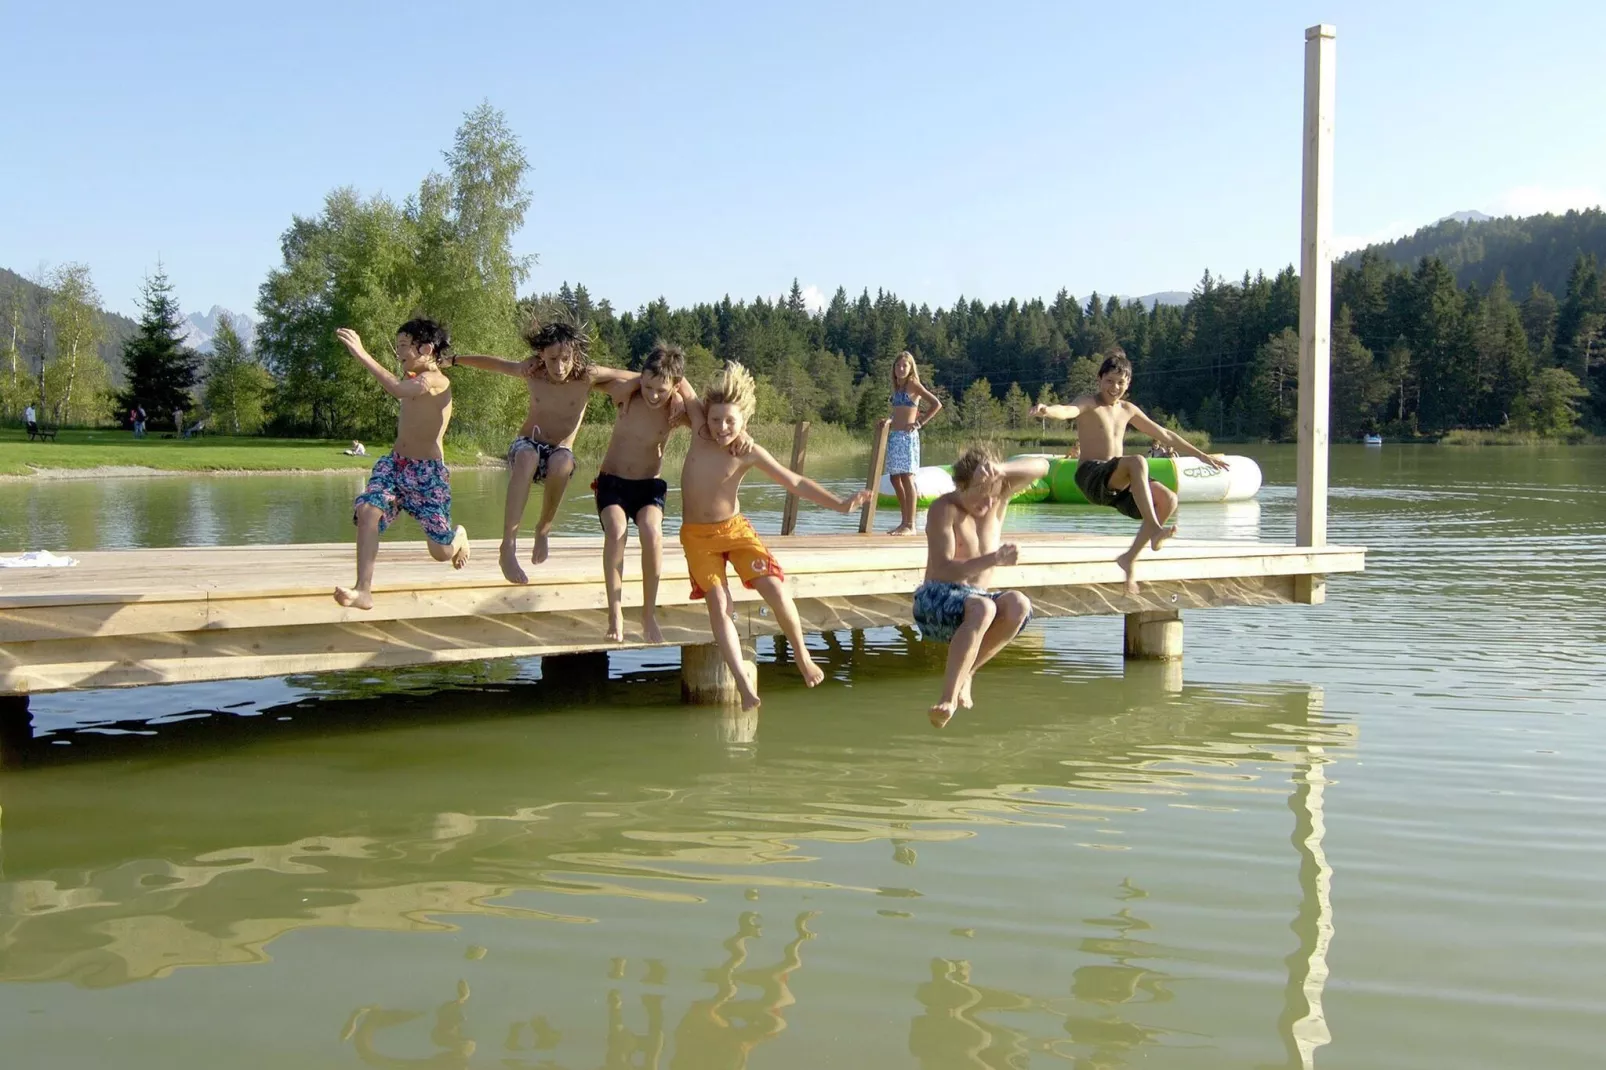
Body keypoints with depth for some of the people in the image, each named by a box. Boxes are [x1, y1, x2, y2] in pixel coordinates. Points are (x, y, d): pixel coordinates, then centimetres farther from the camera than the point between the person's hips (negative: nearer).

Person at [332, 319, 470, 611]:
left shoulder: (436, 382, -15)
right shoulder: (413, 380, 13)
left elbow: (398, 389, -33)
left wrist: (362, 354, -37)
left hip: (429, 472, -7)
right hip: (394, 464, 7)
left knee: (441, 552, 0)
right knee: (367, 510, -25)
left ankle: (459, 536, 39)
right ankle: (363, 591, -30)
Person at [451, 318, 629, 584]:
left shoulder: (587, 376, -11)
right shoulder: (531, 371, -5)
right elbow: (494, 363, 13)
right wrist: (452, 360, 24)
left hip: (559, 452, -1)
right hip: (526, 445, 1)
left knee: (562, 462, -40)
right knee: (528, 455, -39)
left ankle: (543, 529, -13)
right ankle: (508, 547, -46)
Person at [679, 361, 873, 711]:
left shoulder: (749, 453, -12)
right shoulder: (698, 433, -8)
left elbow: (795, 482, -10)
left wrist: (839, 504, -13)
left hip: (735, 528, -1)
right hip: (697, 535, 1)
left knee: (775, 589, -16)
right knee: (718, 602, -18)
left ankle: (801, 655, 10)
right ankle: (745, 688, -22)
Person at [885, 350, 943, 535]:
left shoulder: (913, 384, -5)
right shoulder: (897, 387, 16)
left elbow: (937, 404, -12)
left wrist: (919, 423, -13)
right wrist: (889, 422, 13)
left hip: (907, 436, -8)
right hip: (894, 435, 8)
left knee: (907, 478, -9)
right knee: (895, 479, 8)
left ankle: (911, 525, -9)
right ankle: (904, 522, 14)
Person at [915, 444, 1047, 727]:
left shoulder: (998, 496, 6)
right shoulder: (944, 509, -9)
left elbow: (1041, 467, -6)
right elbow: (944, 569, -20)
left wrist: (1001, 468, -26)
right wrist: (994, 559, -34)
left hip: (976, 599, 5)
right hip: (936, 600, -5)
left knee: (1018, 605, -29)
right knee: (982, 608, -39)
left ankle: (965, 673, -16)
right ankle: (948, 698, -41)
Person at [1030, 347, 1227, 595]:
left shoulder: (1128, 410, 19)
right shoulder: (1089, 403, 1)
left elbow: (1165, 435, 26)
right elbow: (1069, 410, -23)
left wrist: (1202, 456, 28)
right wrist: (1048, 410, -48)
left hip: (1118, 483, 7)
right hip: (1091, 476, -7)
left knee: (1168, 499, -16)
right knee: (1138, 461, -34)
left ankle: (1130, 558, -7)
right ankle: (1154, 528, -41)